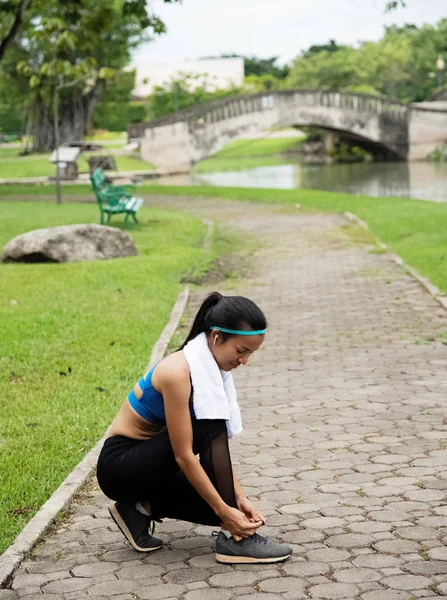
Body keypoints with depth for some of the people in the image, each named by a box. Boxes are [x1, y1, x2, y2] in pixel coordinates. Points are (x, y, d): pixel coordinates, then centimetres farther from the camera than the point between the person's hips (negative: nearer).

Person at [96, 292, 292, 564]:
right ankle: (235, 540, -23)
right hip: (120, 465, -8)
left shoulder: (212, 367, -2)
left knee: (228, 505, -6)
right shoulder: (177, 372, -28)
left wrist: (239, 498, -12)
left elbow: (218, 449, -2)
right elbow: (184, 456, -28)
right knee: (209, 428, -27)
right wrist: (225, 511, -27)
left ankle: (142, 507, 7)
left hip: (151, 464, 8)